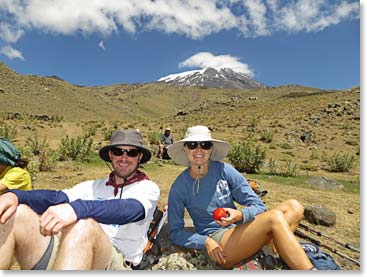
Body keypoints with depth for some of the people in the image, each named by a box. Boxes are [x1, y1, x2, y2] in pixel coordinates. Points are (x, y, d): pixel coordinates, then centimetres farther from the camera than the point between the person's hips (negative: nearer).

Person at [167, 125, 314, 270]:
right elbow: (175, 232, -2)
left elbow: (258, 206, -3)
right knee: (275, 217, -27)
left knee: (293, 207, -12)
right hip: (217, 243, -4)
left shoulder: (224, 170, -5)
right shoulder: (179, 187, -7)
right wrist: (205, 241, -18)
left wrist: (240, 215, -25)